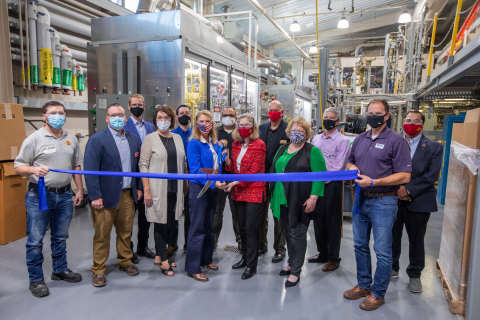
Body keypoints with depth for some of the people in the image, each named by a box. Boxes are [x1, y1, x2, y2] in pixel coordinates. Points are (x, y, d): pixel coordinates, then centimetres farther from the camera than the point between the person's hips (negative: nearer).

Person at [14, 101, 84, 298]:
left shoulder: (71, 139, 8)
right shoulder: (34, 139, -5)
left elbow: (76, 166, 14)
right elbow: (18, 167, -6)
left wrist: (79, 190, 10)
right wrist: (34, 170, -27)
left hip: (64, 195, 4)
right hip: (39, 195, -4)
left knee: (60, 237, 17)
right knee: (35, 239, 3)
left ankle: (60, 270, 34)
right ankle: (36, 280, 18)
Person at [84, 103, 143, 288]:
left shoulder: (133, 139, 9)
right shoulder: (97, 140, -8)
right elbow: (90, 169, -12)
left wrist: (139, 187, 10)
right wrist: (95, 196, -15)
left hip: (128, 195, 5)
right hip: (106, 196, -4)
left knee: (126, 232, 16)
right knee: (102, 235, 6)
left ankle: (125, 262, 34)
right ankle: (98, 270, 21)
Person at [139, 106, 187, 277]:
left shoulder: (177, 138, 11)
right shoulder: (150, 138, -4)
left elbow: (182, 162, 15)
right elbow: (143, 165, -7)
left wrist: (184, 185, 10)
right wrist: (146, 190, -13)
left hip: (174, 188, 5)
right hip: (158, 188, -5)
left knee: (167, 222, 11)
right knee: (160, 222, 2)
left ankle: (158, 256, 27)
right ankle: (164, 261, 13)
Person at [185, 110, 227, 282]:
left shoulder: (214, 144, 9)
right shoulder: (194, 144, -12)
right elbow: (196, 170, -18)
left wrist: (221, 148, 4)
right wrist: (214, 182, -26)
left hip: (213, 188, 7)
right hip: (199, 188, -7)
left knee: (209, 226, 16)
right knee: (197, 228, -2)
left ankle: (206, 259, 32)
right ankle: (193, 268, 9)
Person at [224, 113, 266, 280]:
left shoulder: (259, 145, -8)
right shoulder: (236, 144, 11)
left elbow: (254, 170, -13)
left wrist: (236, 182, -19)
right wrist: (227, 160, -4)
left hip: (254, 192, -6)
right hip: (238, 192, 6)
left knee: (251, 228, -3)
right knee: (242, 227, 13)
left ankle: (251, 265, 8)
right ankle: (245, 257, 28)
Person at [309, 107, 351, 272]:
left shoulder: (342, 141, -5)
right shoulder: (316, 139, 14)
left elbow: (338, 167, -11)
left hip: (332, 185, -6)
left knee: (333, 222, 2)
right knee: (318, 219, 13)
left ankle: (333, 258, 14)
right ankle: (322, 253, 28)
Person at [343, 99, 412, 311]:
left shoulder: (396, 141, -9)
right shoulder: (360, 139, 10)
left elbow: (404, 176, -14)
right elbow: (350, 162, 23)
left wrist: (373, 182, -20)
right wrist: (352, 168, -1)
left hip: (383, 202, -6)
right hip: (360, 199, 6)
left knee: (382, 251, 4)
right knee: (360, 246, 16)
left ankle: (378, 293, 21)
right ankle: (363, 285, 34)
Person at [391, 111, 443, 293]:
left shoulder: (434, 147, 1)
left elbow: (432, 175, -9)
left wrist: (408, 189, -16)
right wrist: (396, 188, -14)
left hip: (418, 201, -1)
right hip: (393, 199, 2)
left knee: (416, 241, 10)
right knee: (392, 237, 13)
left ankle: (414, 275, 28)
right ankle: (393, 268, 33)